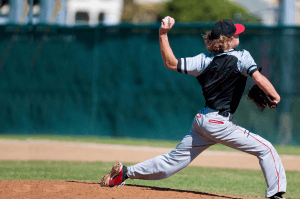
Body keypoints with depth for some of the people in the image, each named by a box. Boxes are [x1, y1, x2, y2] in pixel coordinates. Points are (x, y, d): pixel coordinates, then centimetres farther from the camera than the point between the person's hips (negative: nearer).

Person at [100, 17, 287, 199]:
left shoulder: (205, 60, 7)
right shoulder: (241, 56, -8)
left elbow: (171, 63, 6)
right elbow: (258, 78, -21)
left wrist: (163, 34, 8)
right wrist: (275, 96, -9)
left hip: (201, 120, 7)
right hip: (219, 123, -7)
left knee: (174, 160, 17)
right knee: (266, 149, -1)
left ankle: (125, 172, 19)